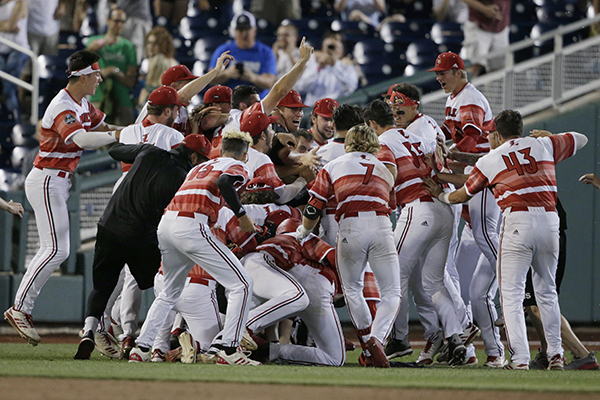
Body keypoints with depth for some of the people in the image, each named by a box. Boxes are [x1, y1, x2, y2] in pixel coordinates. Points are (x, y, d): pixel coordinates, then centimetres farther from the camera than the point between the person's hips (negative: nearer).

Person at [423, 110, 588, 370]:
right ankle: (555, 355, 15)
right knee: (546, 292, 18)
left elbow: (463, 195, 24)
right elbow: (581, 139, 31)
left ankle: (520, 358, -12)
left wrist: (441, 196, 44)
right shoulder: (544, 145, 16)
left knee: (511, 294, 0)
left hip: (517, 221, -3)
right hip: (550, 220, 3)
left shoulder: (490, 160, 11)